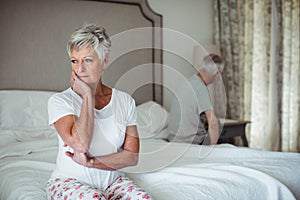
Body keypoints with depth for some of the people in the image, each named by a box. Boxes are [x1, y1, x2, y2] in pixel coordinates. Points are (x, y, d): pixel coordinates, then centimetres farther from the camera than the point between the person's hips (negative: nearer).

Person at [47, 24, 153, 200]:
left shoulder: (125, 101, 1)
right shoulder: (59, 101, -7)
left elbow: (132, 156, -3)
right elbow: (80, 143, -25)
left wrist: (90, 162, -16)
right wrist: (87, 95, -15)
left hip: (112, 180, 3)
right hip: (69, 182, -2)